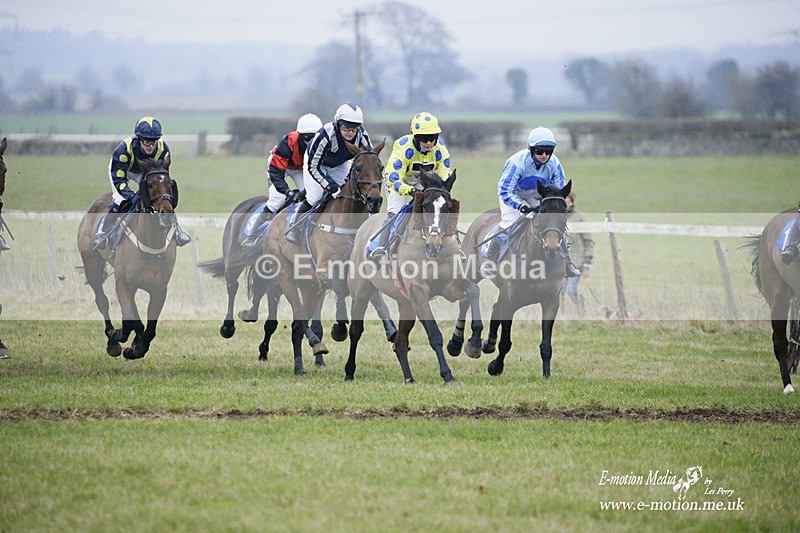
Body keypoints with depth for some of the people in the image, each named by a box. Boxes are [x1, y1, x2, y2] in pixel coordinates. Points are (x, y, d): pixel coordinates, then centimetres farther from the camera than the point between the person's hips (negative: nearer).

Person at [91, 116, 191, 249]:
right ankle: (102, 233, -5)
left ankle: (176, 230, 6)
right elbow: (118, 180, -41)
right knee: (119, 201, -22)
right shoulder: (124, 149, -43)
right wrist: (132, 196, -54)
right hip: (121, 170, -3)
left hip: (144, 173, 3)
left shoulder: (163, 149, -32)